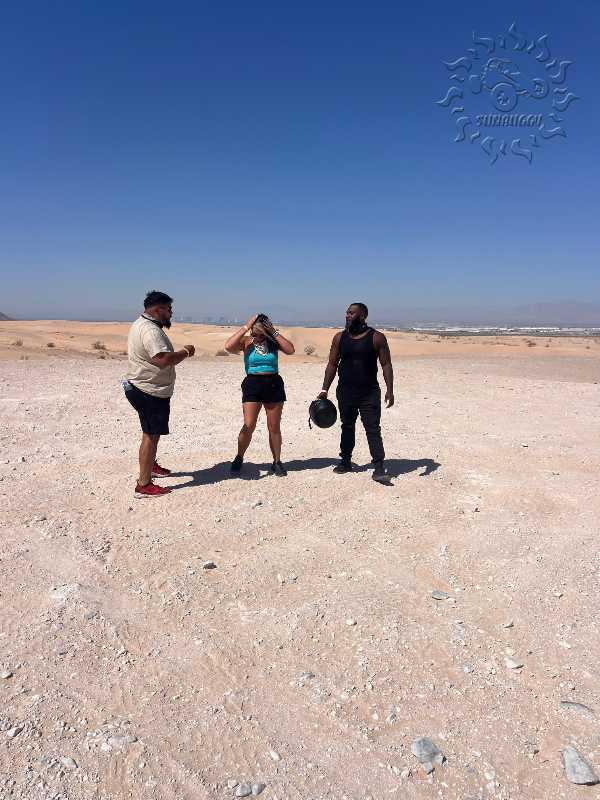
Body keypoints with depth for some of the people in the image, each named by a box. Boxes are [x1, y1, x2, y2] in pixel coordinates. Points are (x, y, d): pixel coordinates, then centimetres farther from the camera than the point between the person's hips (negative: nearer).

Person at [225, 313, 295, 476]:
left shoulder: (273, 341, 2)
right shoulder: (247, 341, -2)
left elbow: (290, 350, -14)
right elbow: (228, 346, -20)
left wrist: (274, 333, -14)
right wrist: (246, 327, -18)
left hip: (273, 384, 2)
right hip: (252, 384, -2)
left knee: (274, 427, 8)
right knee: (248, 426, -8)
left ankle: (277, 462, 21)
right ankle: (239, 458, 14)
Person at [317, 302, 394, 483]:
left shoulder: (376, 338, -5)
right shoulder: (340, 337, 5)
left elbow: (386, 365, -5)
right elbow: (332, 364, 9)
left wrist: (389, 390, -13)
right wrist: (325, 389, 4)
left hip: (369, 393, -4)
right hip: (345, 392, 4)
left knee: (373, 429, -8)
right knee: (347, 427, 15)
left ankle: (379, 468, -7)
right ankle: (345, 461, 30)